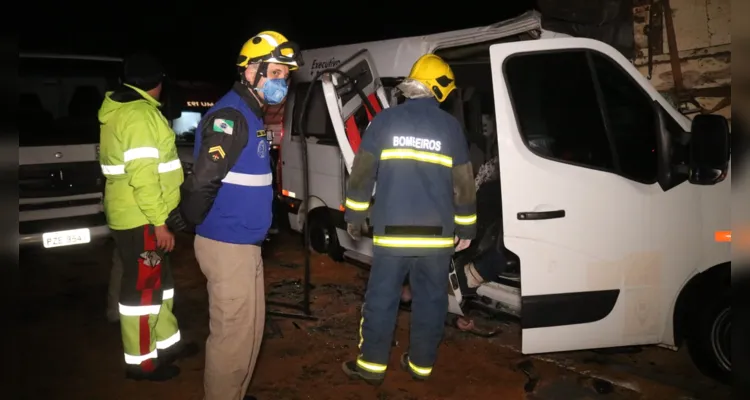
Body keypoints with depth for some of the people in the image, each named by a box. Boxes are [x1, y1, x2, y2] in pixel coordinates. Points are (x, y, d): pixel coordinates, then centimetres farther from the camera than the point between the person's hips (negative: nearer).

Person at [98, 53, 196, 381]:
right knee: (143, 288, 0)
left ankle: (167, 342, 32)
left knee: (158, 281, 19)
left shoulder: (120, 110, 15)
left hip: (131, 215, 10)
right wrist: (159, 222, -23)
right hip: (141, 219, -10)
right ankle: (140, 361, 13)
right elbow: (142, 175, -26)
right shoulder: (140, 114, -19)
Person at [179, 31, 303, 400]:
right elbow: (202, 179, -27)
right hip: (227, 245, -10)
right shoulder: (230, 116, -19)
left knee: (251, 328, 21)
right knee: (233, 336, 2)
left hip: (245, 242, 10)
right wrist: (192, 222, -13)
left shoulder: (251, 114, 13)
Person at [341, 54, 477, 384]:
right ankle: (421, 364, 23)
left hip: (392, 232, -1)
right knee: (430, 300, 13)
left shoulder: (385, 120, 0)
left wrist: (354, 217, 11)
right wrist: (465, 229, 15)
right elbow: (463, 184, 6)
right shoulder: (450, 126, 3)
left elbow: (362, 173, 1)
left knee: (381, 299, 8)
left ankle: (372, 365, 16)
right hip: (437, 234, 1)